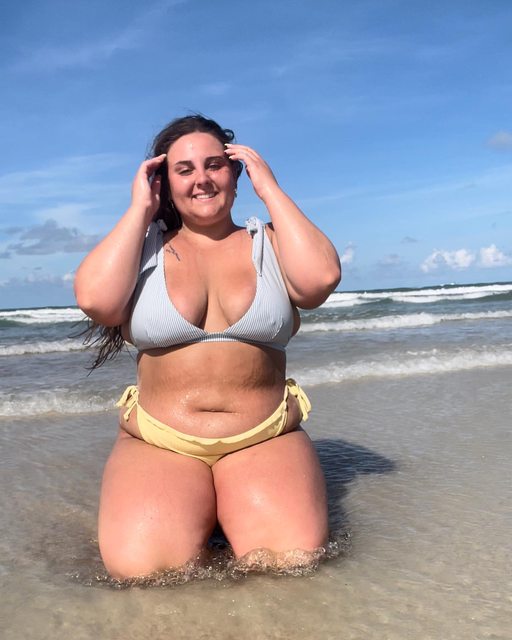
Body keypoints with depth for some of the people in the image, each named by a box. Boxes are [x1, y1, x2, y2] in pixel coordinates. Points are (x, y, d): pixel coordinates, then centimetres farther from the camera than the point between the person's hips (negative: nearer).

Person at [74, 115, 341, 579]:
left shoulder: (269, 242, 8)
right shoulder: (142, 248, 8)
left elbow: (321, 278, -13)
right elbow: (95, 300, -13)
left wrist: (270, 189, -3)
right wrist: (140, 209, -2)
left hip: (265, 440, 1)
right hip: (158, 444, 0)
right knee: (141, 568, -25)